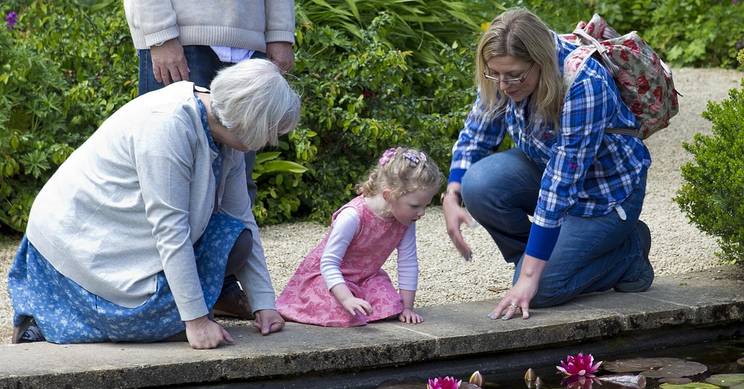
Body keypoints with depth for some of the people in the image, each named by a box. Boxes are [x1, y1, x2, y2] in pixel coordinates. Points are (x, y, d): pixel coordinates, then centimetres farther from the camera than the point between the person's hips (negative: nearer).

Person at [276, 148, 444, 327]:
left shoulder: (406, 221, -14)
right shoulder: (353, 216, -34)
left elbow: (408, 264, -5)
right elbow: (329, 263, -33)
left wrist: (407, 307, -9)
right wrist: (347, 299, -45)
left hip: (366, 277, 6)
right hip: (327, 276, -6)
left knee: (391, 308, -19)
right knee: (349, 316, -30)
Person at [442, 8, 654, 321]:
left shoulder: (584, 86, -36)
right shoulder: (504, 74, -16)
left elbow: (561, 184, -36)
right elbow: (476, 134, -1)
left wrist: (529, 276, -36)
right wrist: (452, 198, -20)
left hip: (606, 188, -6)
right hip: (545, 165, 6)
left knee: (537, 290, -20)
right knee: (478, 185, -25)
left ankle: (629, 251, 5)